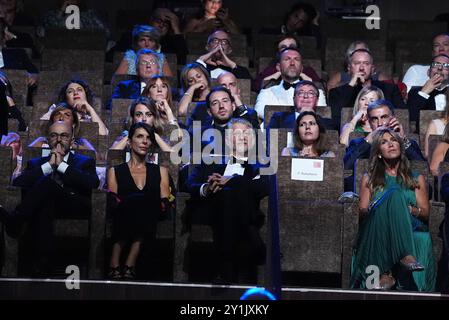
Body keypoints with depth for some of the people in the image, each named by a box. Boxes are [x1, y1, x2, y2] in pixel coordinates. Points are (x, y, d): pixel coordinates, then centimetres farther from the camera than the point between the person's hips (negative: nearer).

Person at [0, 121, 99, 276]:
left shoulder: (85, 162, 21)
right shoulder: (36, 163, 26)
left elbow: (94, 183, -4)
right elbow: (17, 183, 4)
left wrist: (61, 165, -4)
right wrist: (49, 165, -3)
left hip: (76, 206, -2)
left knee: (48, 181, -29)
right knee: (42, 208, -37)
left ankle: (16, 220, -35)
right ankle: (42, 267, -42)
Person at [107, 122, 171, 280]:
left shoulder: (160, 171, 24)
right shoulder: (115, 171, 19)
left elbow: (165, 204, 10)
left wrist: (163, 206, -14)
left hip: (150, 222, 1)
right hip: (123, 219, -1)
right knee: (135, 200, -33)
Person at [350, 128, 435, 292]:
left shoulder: (417, 179, 22)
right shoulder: (369, 179, 22)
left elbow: (426, 212, 13)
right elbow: (362, 211, 10)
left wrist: (407, 209, -10)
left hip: (412, 232, 2)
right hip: (378, 233, -1)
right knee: (394, 193, -31)